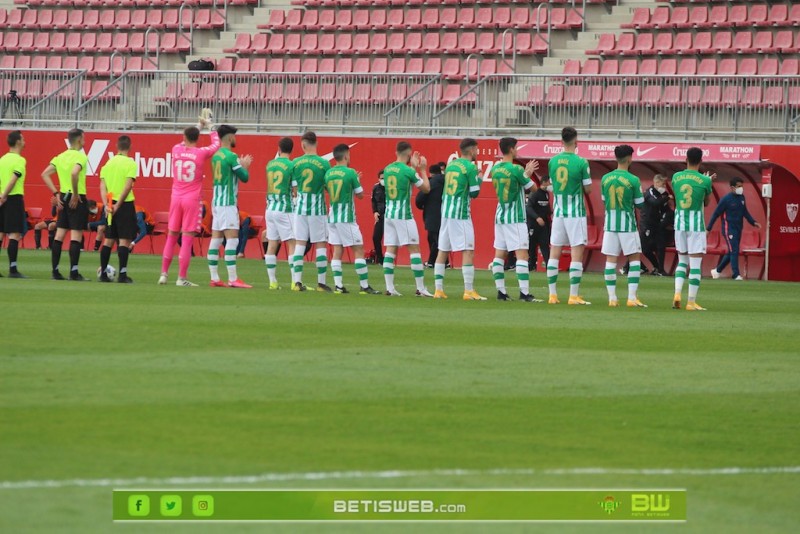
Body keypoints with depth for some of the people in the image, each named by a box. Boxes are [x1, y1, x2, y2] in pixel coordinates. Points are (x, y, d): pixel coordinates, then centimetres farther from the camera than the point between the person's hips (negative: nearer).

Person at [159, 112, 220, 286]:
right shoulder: (201, 153, -7)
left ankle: (164, 274, 13)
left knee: (171, 237, 12)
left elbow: (185, 144, 27)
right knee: (187, 239, -3)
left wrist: (199, 125, 35)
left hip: (176, 198, 3)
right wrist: (210, 126, 27)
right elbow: (216, 144, 13)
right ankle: (181, 278, -4)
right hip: (192, 199, -3)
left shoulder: (176, 150, 2)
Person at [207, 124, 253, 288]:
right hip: (228, 203, -9)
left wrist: (241, 164, 23)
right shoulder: (231, 156, -13)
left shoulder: (216, 156, 12)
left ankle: (214, 278, 8)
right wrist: (245, 166, 10)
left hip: (217, 201, 9)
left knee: (216, 239, 7)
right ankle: (233, 279, -14)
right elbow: (244, 177, -9)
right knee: (232, 239, -10)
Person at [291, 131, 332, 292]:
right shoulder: (324, 163, -7)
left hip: (300, 207, 2)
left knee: (299, 243, 5)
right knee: (321, 245, 4)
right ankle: (321, 282, 3)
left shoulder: (296, 163, -1)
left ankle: (297, 281, -1)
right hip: (318, 208, -2)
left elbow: (294, 189, 3)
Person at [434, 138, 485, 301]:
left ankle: (439, 289, 7)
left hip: (445, 212, 7)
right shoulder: (470, 167, -8)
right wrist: (479, 179, 10)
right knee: (468, 252, -5)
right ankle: (469, 291, -10)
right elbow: (474, 193, -8)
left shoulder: (450, 165, 14)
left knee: (442, 251, 8)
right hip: (461, 214, -7)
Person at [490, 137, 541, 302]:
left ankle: (501, 292, 6)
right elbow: (533, 187, -2)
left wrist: (526, 172, 22)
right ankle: (524, 293, -14)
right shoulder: (516, 169, -13)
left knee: (500, 254, 7)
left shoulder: (495, 170, 7)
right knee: (522, 255, -8)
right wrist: (527, 174, 16)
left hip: (500, 216, 7)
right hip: (515, 218, -7)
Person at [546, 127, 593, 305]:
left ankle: (552, 294, 7)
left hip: (558, 211, 4)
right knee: (577, 254, -2)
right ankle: (574, 295, -7)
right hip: (576, 212, -4)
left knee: (554, 254, 7)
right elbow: (588, 189, -5)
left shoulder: (552, 161, 3)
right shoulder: (581, 162, -11)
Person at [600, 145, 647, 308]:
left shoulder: (605, 179, 2)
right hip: (628, 224, -3)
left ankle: (612, 298, 1)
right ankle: (632, 297, -2)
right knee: (634, 259, 5)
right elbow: (640, 204, -3)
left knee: (610, 260, 4)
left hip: (610, 224, 3)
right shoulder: (633, 180, -10)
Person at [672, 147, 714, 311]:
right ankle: (691, 302, 0)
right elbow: (706, 202, 6)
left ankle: (677, 294, 0)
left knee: (682, 260, 17)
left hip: (679, 223, 4)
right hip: (696, 224, -4)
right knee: (696, 263, 1)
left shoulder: (676, 177, 2)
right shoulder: (704, 180, -8)